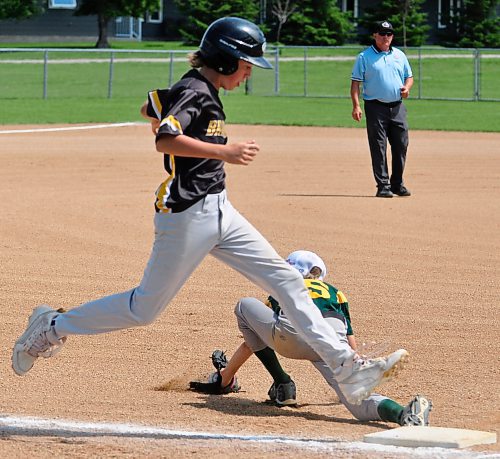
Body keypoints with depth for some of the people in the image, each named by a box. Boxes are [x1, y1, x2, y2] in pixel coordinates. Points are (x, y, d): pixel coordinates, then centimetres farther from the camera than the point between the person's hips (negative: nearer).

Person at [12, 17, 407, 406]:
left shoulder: (200, 89, 12)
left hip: (218, 213, 10)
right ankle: (52, 327, 20)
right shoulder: (195, 91, -16)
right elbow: (165, 140, -31)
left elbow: (151, 109, 28)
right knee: (146, 308, 1)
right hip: (187, 216, -10)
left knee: (286, 280, 3)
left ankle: (346, 367, 1)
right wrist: (224, 151, -31)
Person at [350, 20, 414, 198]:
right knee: (378, 148, -5)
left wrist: (407, 87, -3)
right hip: (376, 108, -4)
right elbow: (355, 82, -3)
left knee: (401, 145, 3)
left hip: (397, 107, 4)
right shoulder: (364, 57, 0)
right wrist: (356, 106, -14)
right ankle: (383, 186, -1)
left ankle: (397, 184, 15)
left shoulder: (399, 55, 14)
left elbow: (409, 76, 21)